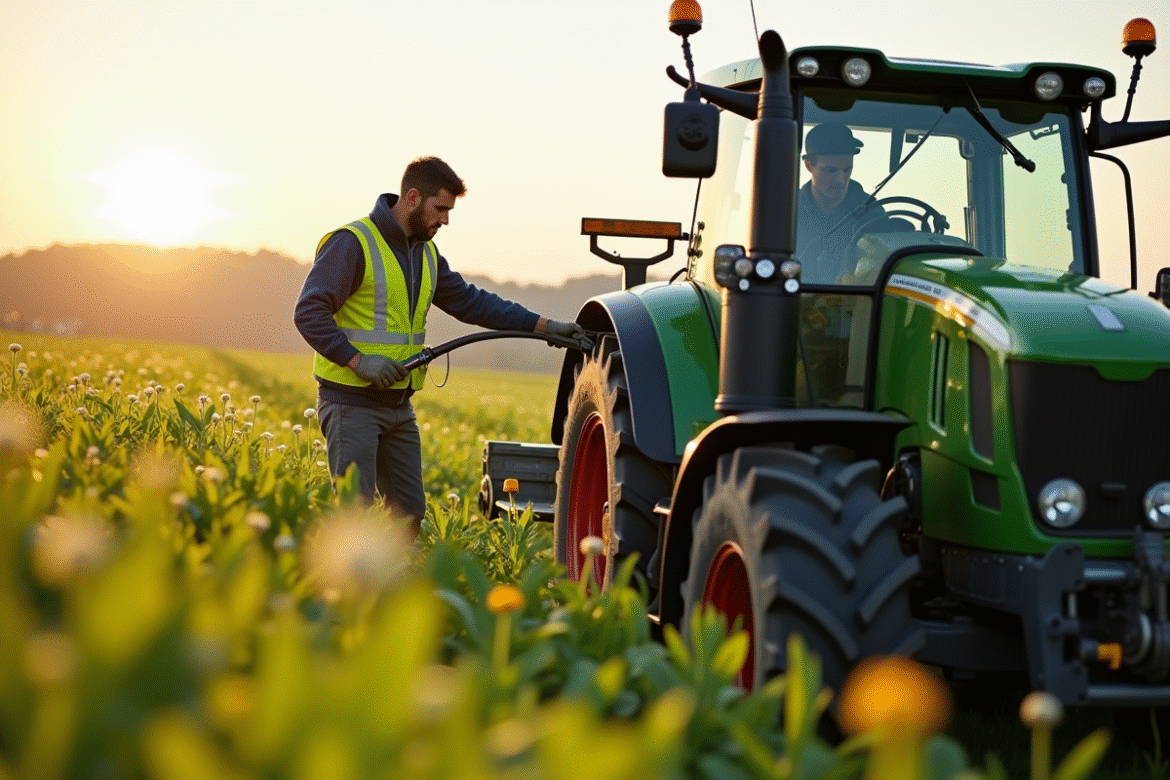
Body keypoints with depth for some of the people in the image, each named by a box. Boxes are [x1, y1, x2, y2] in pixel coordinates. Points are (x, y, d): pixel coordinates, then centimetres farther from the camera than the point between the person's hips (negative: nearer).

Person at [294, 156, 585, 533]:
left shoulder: (426, 254, 15)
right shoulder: (352, 243, -12)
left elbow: (470, 301, 14)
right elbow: (309, 312, -17)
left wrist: (544, 326, 6)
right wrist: (359, 360, -26)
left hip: (398, 405, 8)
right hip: (351, 402, -8)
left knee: (409, 509, 9)